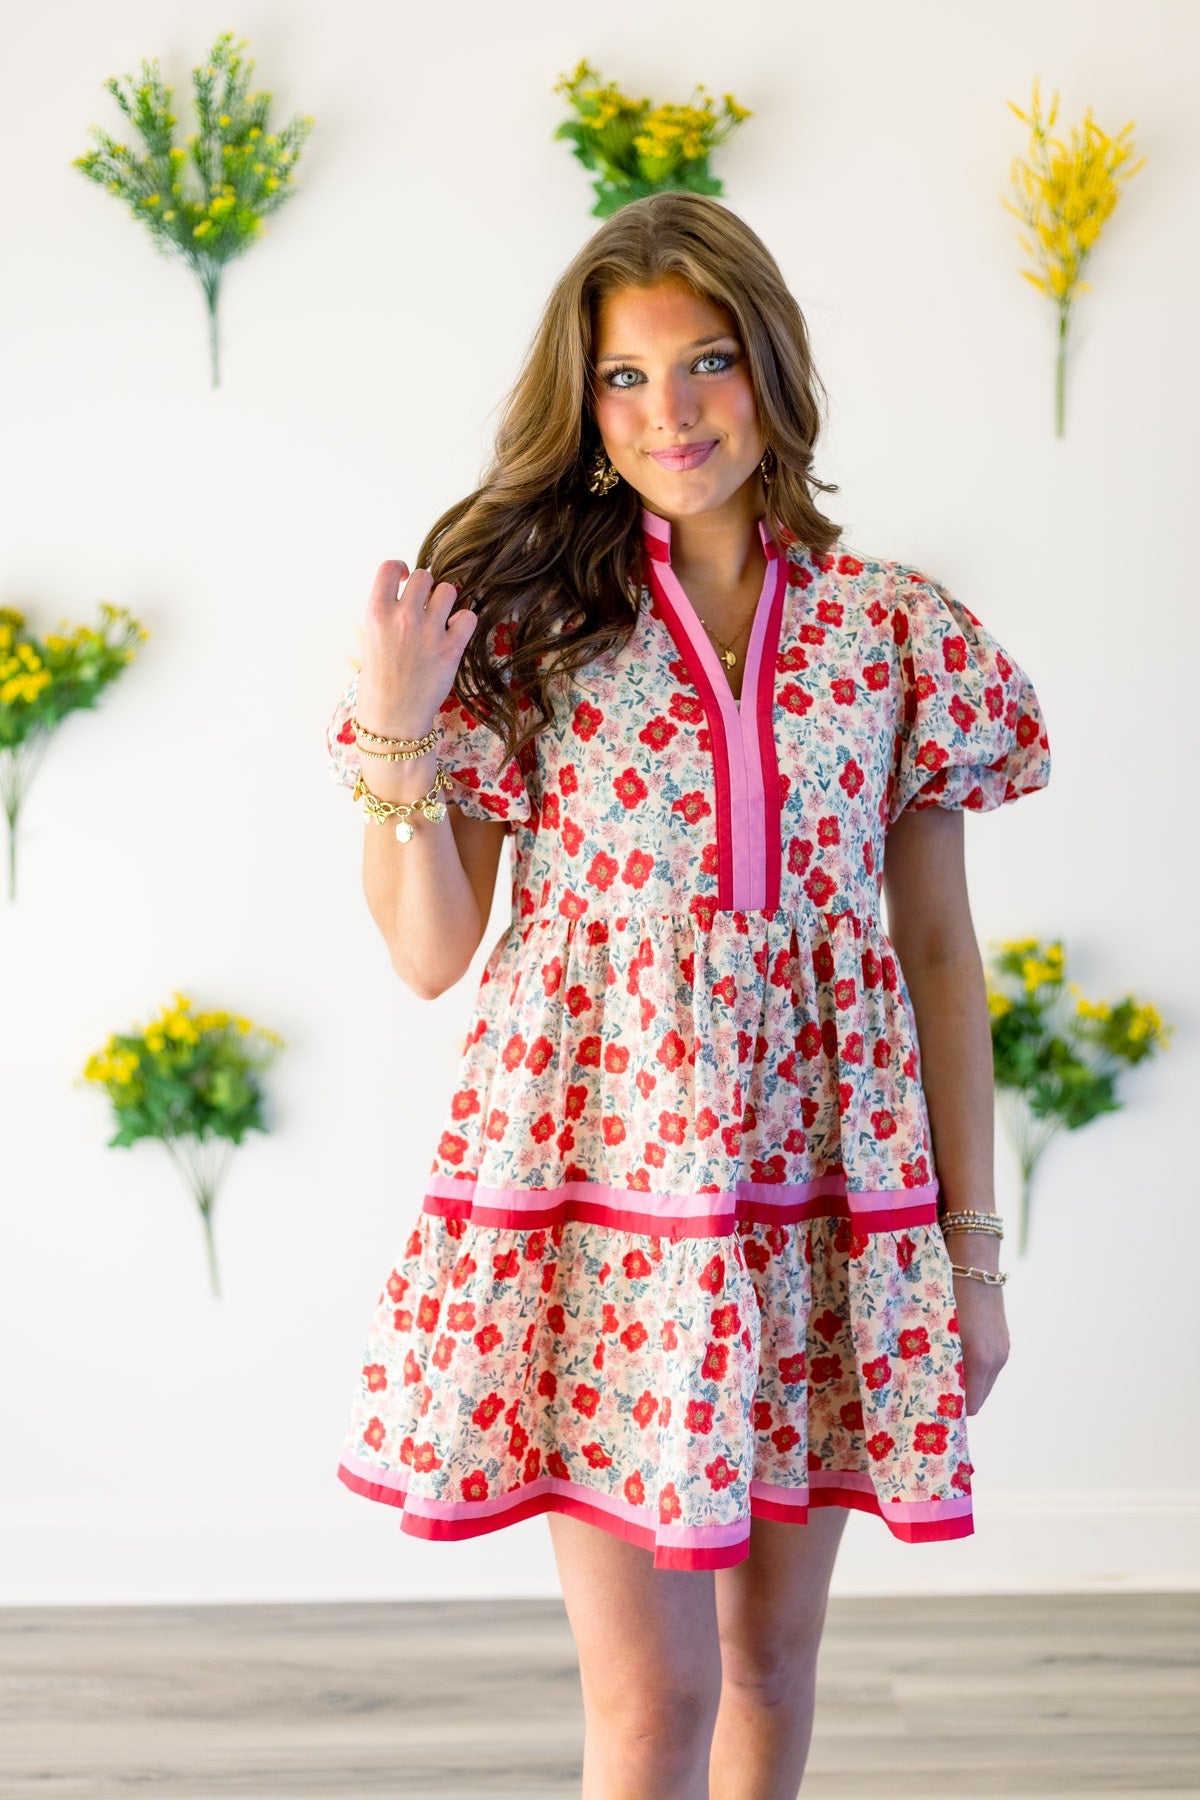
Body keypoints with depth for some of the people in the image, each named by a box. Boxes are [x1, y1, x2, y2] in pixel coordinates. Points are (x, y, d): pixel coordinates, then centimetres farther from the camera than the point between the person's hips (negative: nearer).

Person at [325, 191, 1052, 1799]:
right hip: (604, 1184, -2)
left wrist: (974, 1247, 6)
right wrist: (398, 735, -15)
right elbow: (431, 952, -1)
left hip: (823, 1197, 2)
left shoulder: (897, 633, 4)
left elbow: (940, 957, 6)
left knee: (771, 1659, 13)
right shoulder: (522, 620, -1)